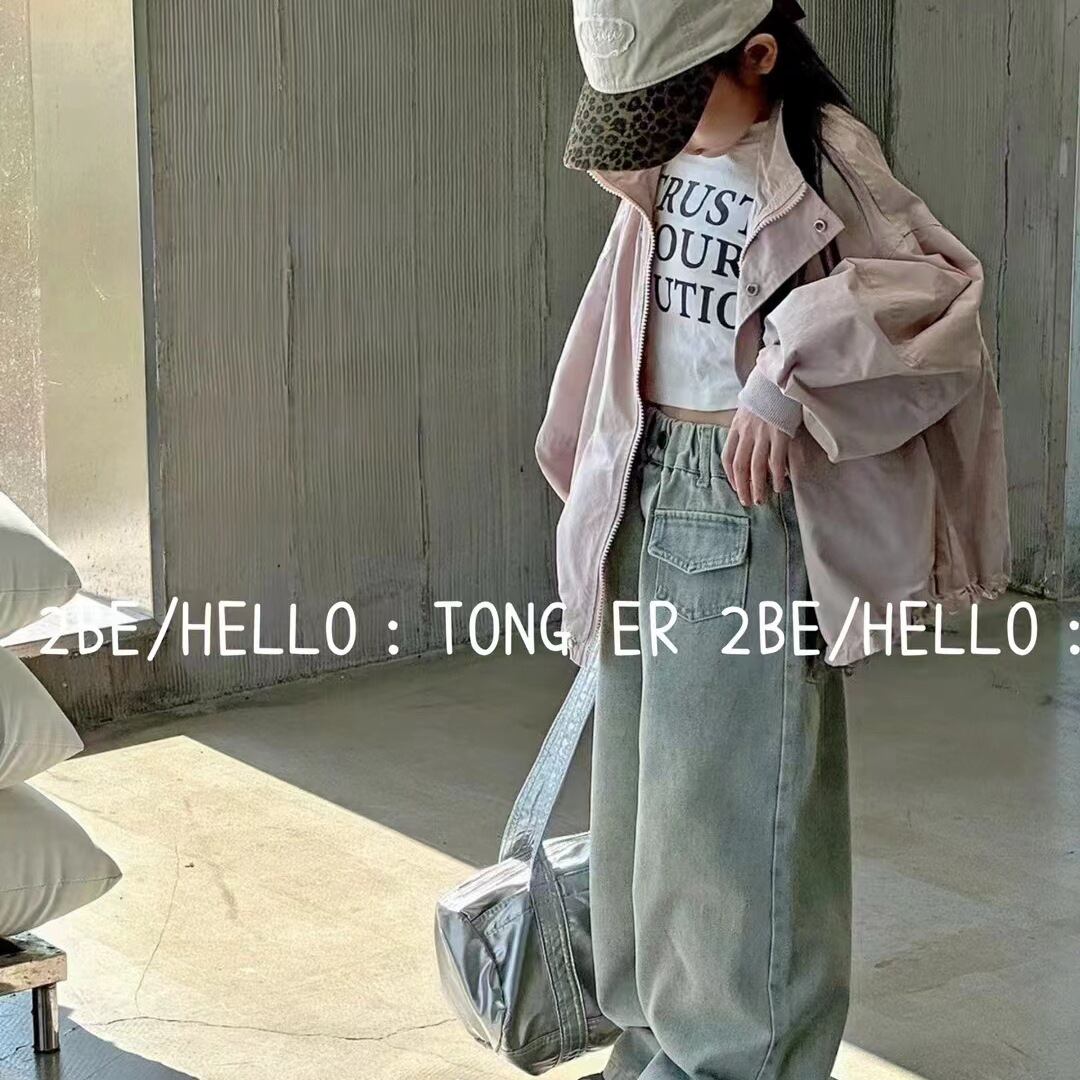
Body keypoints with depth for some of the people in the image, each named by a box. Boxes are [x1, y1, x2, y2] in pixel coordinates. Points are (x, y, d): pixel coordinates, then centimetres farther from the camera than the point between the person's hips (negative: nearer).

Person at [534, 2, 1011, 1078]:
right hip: (650, 490, 8)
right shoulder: (669, 162, 7)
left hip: (746, 507, -8)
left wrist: (787, 380, -34)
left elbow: (940, 292, -25)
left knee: (735, 792, -1)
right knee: (642, 777, 14)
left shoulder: (817, 164, -15)